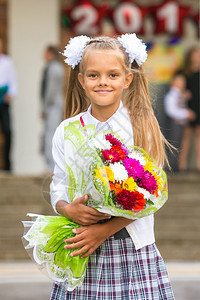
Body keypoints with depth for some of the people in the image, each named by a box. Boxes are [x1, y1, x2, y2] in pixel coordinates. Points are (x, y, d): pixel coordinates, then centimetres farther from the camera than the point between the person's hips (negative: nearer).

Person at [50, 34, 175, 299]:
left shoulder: (141, 127, -3)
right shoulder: (66, 131, 5)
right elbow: (58, 189, 9)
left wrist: (104, 230, -15)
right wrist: (68, 209, -14)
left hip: (133, 247, -1)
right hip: (81, 250, 2)